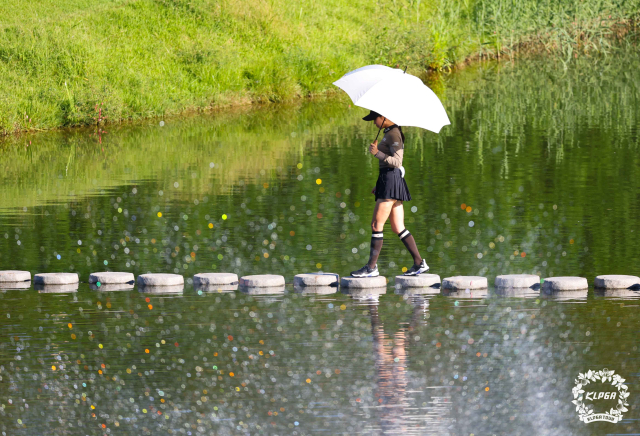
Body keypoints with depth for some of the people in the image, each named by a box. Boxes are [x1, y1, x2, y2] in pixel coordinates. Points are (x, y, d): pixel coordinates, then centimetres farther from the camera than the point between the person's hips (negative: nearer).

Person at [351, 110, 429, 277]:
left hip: (391, 181, -10)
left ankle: (372, 267, -6)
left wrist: (377, 153, -22)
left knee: (376, 225, -8)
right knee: (398, 228, 8)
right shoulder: (390, 133, 19)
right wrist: (379, 185, 24)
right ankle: (419, 262, 5)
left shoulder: (394, 134, -12)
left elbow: (397, 162, -19)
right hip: (387, 181, 10)